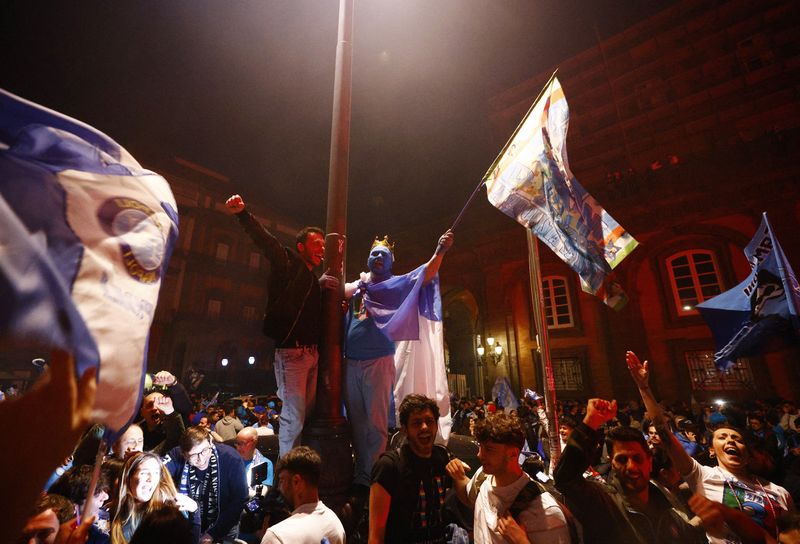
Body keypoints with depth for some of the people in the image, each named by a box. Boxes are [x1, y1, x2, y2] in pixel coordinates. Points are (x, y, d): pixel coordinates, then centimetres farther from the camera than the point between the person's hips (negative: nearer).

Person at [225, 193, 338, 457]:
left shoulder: (315, 280, 20)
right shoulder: (288, 263, 1)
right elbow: (266, 240, -16)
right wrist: (243, 214, -31)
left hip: (312, 353, 8)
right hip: (291, 351, -8)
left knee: (309, 414, 13)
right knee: (294, 417, -7)